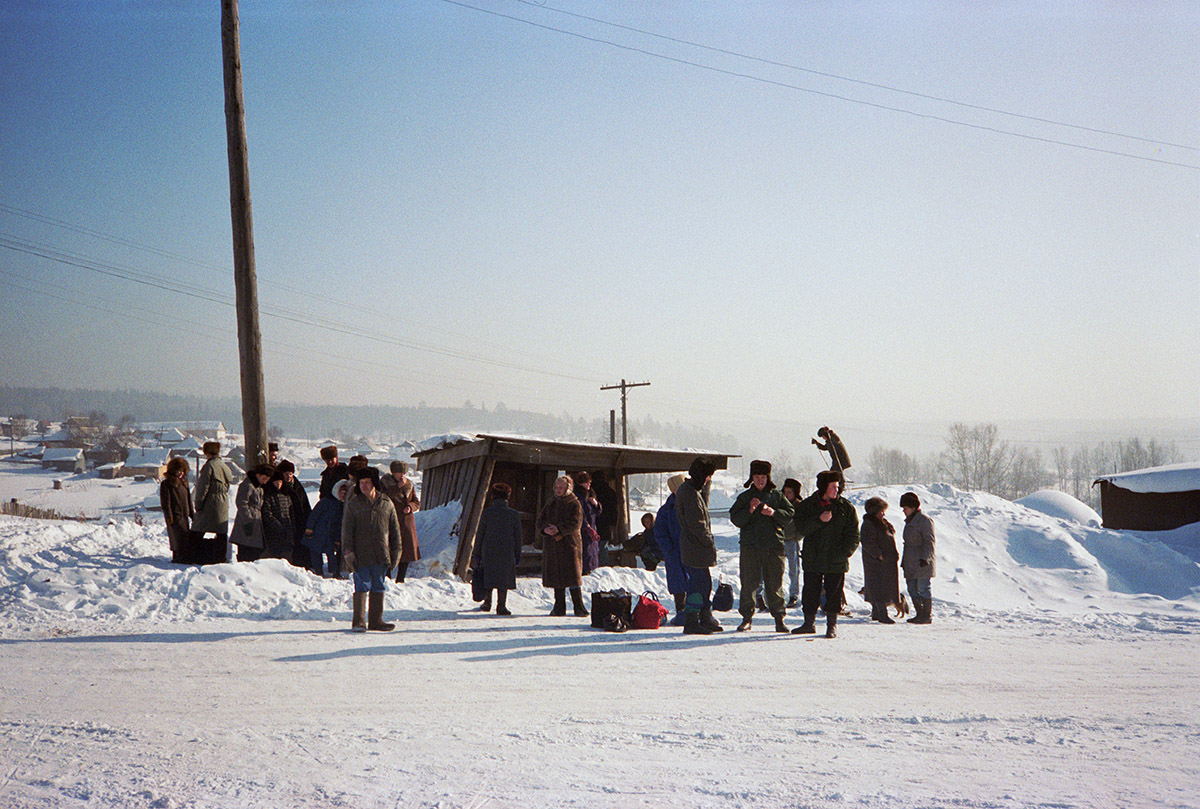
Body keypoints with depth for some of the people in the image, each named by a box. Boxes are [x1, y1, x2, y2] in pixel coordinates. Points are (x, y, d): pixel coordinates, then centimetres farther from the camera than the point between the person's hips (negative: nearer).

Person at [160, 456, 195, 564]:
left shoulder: (184, 483, 18)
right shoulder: (166, 484, -3)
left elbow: (189, 500, 25)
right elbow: (165, 502, -8)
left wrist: (192, 514, 22)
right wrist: (169, 516, -14)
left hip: (184, 516, 7)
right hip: (174, 516, -7)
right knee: (179, 538, -14)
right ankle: (179, 558, -12)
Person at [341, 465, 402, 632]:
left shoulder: (386, 504, 9)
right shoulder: (353, 504, 5)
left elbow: (394, 529, 15)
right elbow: (347, 530, 2)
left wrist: (395, 551, 11)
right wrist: (348, 552, -7)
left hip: (381, 555, 2)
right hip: (361, 555, -2)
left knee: (378, 587, 6)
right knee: (361, 586, -5)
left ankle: (376, 620, 12)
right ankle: (358, 621, -2)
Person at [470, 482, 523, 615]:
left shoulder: (486, 513, -6)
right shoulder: (514, 514, -3)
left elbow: (480, 534, -2)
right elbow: (517, 536, 1)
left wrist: (476, 554, 5)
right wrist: (517, 554, 10)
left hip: (488, 551, 0)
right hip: (507, 552, 0)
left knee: (488, 577, 16)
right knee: (504, 578, 7)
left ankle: (487, 602, 20)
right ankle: (501, 606, 4)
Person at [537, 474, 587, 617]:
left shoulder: (574, 504, -1)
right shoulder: (551, 503, 14)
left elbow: (576, 523, -14)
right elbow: (539, 522, 9)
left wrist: (559, 529, -22)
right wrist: (545, 529, -13)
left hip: (569, 545, -5)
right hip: (552, 545, 5)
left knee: (572, 576, -7)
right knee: (556, 577, 7)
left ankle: (579, 607, -2)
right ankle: (559, 607, 14)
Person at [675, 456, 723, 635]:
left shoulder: (691, 489, 15)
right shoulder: (690, 494, -18)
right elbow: (696, 525, -21)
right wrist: (710, 543, -14)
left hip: (695, 546, 11)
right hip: (696, 548, -11)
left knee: (705, 582, 17)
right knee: (699, 584, -7)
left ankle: (706, 619, 26)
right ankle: (691, 623, -4)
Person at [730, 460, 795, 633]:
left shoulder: (776, 495, 10)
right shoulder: (744, 497, 9)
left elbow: (790, 514, 7)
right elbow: (735, 519, 3)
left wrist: (774, 513, -9)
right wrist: (750, 510, -14)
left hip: (773, 545, 0)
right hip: (750, 546, 0)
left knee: (774, 584, 1)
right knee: (748, 583, -2)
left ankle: (778, 618, 6)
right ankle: (747, 617, 7)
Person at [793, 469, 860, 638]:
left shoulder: (846, 508, 2)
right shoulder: (807, 505, 3)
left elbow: (853, 536, 2)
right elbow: (800, 528, -7)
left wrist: (843, 553, -10)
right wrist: (819, 520, -21)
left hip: (836, 562, -1)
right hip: (812, 560, 1)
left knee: (834, 593, 1)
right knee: (810, 592, 7)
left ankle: (832, 625, 13)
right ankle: (809, 623, 20)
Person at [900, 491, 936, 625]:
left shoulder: (924, 520, -11)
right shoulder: (910, 521, 18)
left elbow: (929, 542, -14)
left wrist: (924, 558, -23)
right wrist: (904, 562, 23)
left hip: (922, 563, -9)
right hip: (911, 563, 9)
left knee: (923, 588, -7)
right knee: (912, 589, 9)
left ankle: (927, 616, -1)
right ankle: (920, 614, 17)